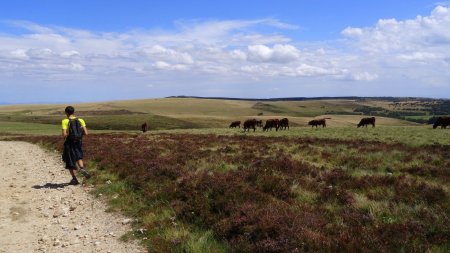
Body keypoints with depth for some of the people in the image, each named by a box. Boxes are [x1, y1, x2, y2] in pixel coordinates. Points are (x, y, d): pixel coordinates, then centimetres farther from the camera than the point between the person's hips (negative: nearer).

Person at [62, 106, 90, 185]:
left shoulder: (65, 121, -9)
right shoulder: (80, 120, 0)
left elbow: (64, 134, -19)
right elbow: (86, 133, -5)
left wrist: (65, 136, 3)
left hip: (69, 143, -3)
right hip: (78, 142, 3)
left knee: (70, 161, 10)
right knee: (78, 157, 24)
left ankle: (74, 179, 14)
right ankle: (82, 168, -5)